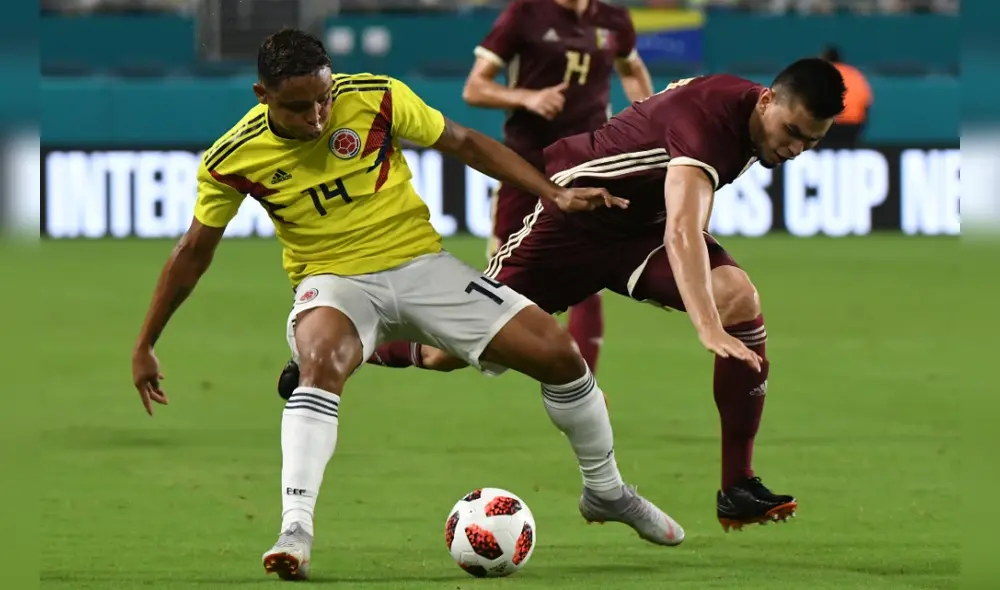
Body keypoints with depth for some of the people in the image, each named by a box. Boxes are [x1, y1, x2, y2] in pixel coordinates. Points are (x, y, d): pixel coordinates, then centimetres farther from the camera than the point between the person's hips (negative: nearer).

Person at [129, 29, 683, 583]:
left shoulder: (377, 98, -14)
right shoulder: (233, 160, -13)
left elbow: (462, 142, 0)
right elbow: (193, 251, 2)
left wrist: (554, 193, -6)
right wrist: (144, 346, 5)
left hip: (420, 263, 2)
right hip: (334, 282, -2)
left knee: (559, 352, -6)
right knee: (321, 361, -39)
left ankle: (606, 492, 19)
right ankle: (295, 531, -42)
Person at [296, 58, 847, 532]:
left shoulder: (756, 115, -7)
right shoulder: (708, 116, -35)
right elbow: (682, 230, -49)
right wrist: (707, 327, -61)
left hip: (643, 223, 7)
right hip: (574, 210, -7)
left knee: (742, 302, -21)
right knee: (453, 349, -1)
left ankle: (738, 491, -18)